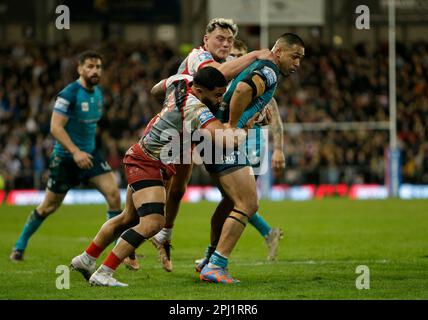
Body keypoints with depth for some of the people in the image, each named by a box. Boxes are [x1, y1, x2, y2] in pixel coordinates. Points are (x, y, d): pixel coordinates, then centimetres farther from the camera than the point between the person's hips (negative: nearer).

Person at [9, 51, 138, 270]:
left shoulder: (98, 93, 6)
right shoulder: (69, 94, -18)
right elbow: (55, 127, -22)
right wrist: (75, 152, -30)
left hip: (89, 153, 6)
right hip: (65, 158, -6)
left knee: (114, 195, -11)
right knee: (49, 207, 6)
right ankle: (19, 247, 26)